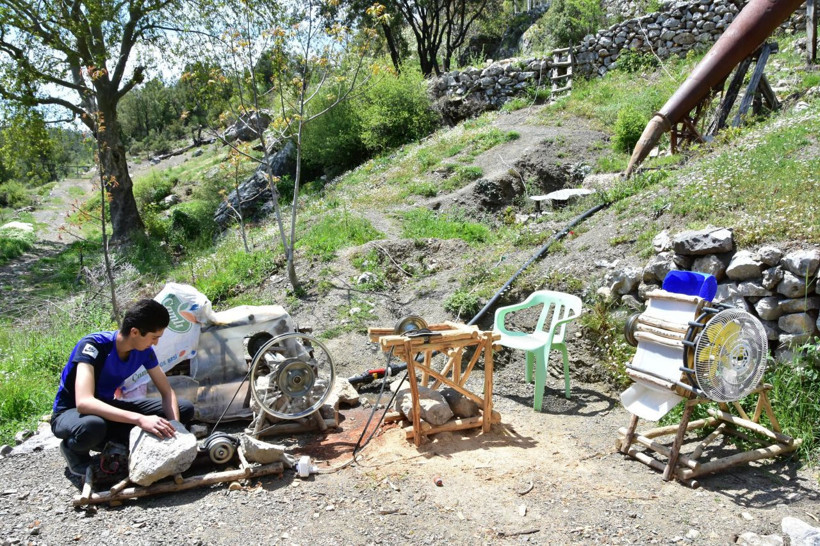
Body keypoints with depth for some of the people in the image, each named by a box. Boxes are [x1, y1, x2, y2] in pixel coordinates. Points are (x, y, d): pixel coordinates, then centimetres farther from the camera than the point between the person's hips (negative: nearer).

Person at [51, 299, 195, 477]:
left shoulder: (144, 350, -13)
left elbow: (167, 392, -7)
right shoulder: (93, 346, -30)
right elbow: (84, 403, -43)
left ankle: (114, 443, -2)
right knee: (92, 426, -43)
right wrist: (140, 419, -51)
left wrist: (174, 429, -26)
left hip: (107, 407, 6)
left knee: (185, 408, -7)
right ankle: (74, 450, -7)